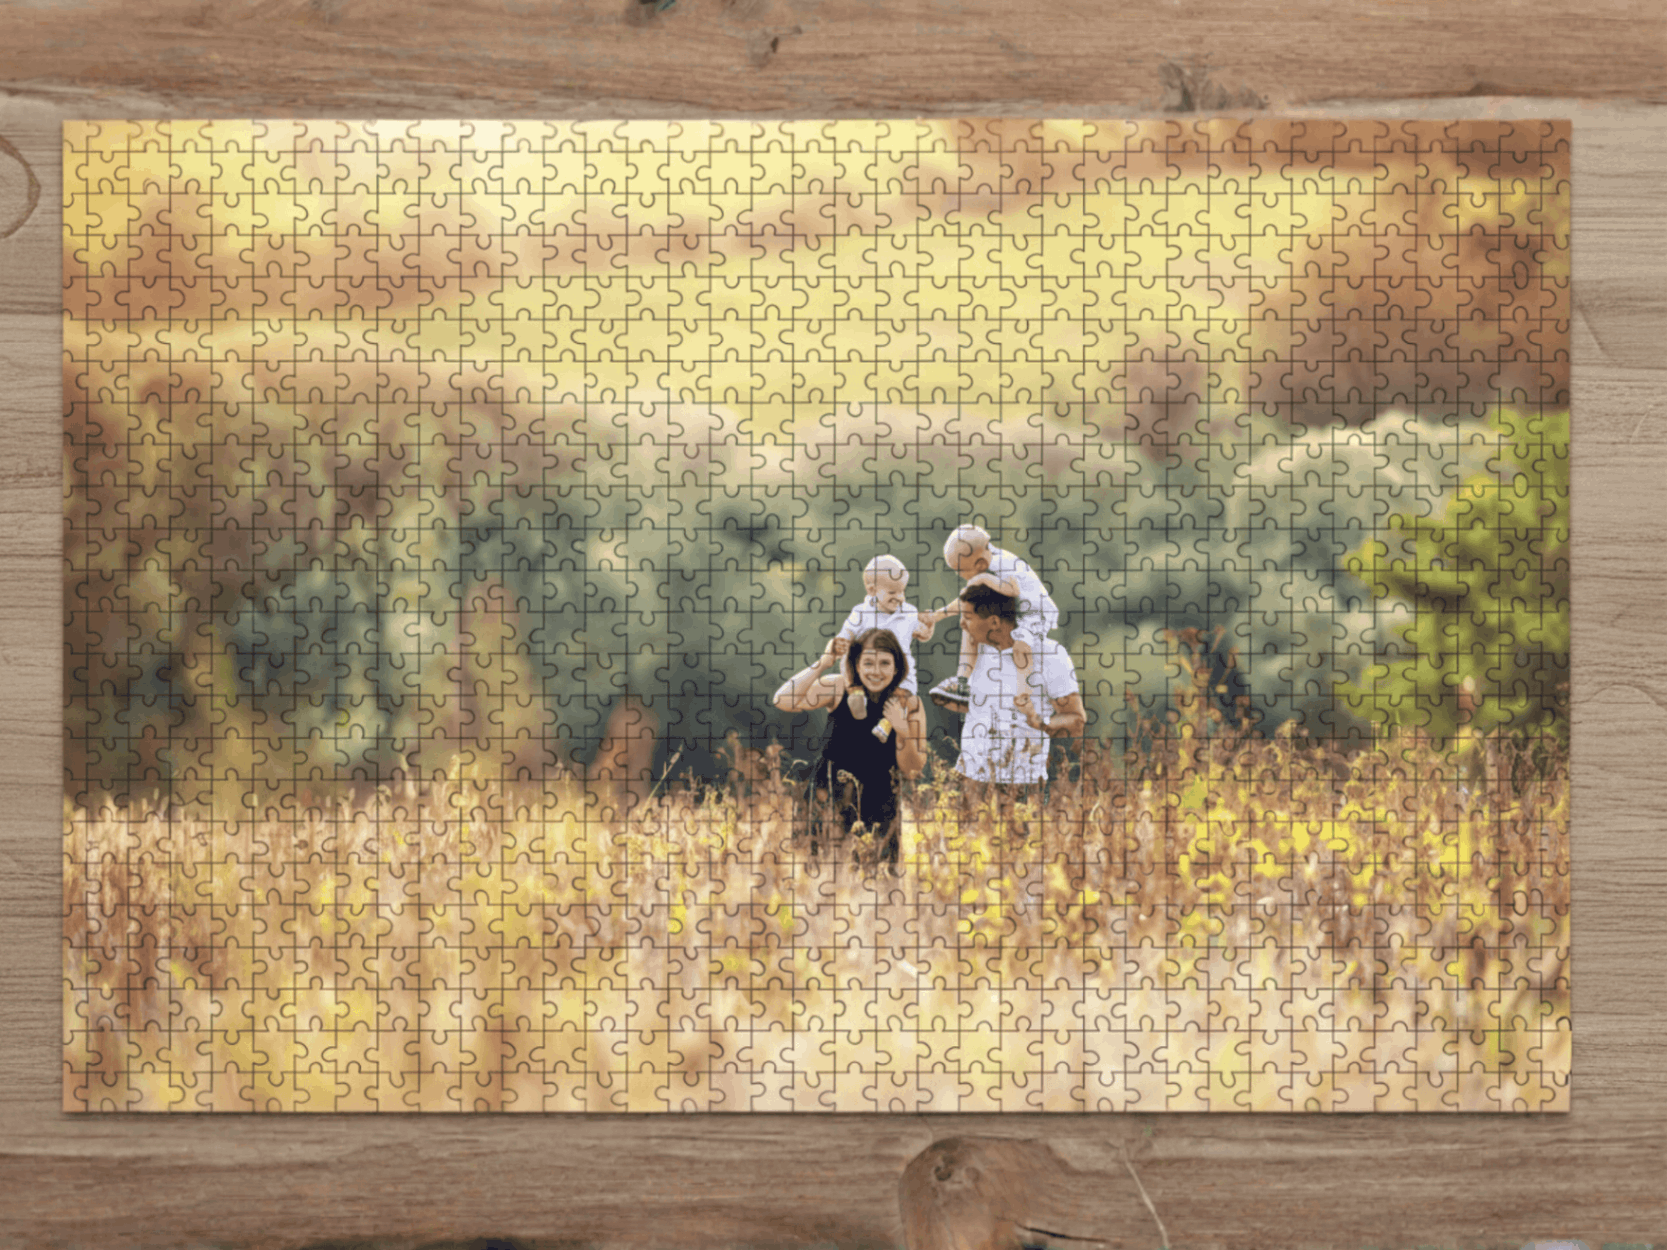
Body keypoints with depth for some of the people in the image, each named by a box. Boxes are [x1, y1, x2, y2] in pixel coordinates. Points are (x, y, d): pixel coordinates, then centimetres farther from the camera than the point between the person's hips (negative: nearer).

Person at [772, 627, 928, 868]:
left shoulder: (909, 705, -6)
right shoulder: (839, 689, -10)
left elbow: (912, 771, -4)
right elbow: (784, 701, -24)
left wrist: (903, 732, -22)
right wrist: (823, 663, -27)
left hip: (881, 801, 1)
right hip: (833, 796, -1)